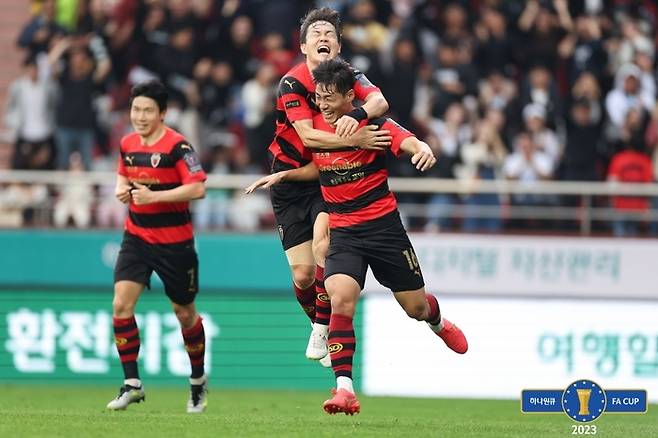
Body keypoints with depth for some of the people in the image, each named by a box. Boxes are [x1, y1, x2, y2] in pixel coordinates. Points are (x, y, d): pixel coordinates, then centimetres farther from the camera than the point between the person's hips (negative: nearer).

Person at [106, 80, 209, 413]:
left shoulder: (177, 146, -15)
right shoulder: (128, 144, 5)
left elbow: (198, 187, -21)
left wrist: (155, 196, -26)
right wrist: (121, 188, 2)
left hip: (174, 242, -5)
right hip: (137, 236, 5)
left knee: (184, 314, 9)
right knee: (121, 303, -14)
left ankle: (198, 381, 31)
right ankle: (131, 383, -9)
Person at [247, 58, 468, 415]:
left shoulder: (373, 125, -11)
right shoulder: (316, 125, 3)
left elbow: (410, 143, -27)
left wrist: (423, 150, -50)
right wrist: (282, 175, 11)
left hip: (382, 224, -2)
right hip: (342, 231, 2)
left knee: (415, 306, 9)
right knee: (340, 299, -23)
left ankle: (438, 322, 49)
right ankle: (344, 389, -25)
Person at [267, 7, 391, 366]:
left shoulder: (349, 75, -4)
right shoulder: (291, 84, -15)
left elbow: (379, 101, -22)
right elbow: (307, 135, -26)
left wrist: (357, 114, -44)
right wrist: (355, 139, -38)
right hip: (290, 178, -1)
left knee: (324, 237, -27)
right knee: (303, 274, -5)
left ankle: (322, 331, -19)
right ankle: (321, 326, 22)